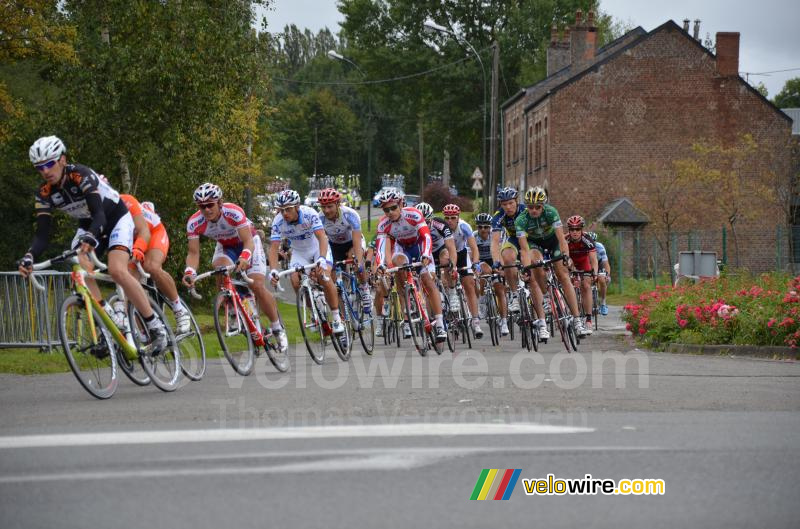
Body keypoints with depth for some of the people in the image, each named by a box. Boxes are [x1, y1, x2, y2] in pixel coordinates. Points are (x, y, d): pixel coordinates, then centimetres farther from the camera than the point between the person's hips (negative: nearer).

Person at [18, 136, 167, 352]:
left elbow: (99, 214, -41)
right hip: (88, 226, 6)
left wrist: (90, 238, -62)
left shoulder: (81, 175, -30)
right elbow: (42, 235, -19)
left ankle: (156, 327, -18)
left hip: (115, 219, -6)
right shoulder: (44, 193, -15)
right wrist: (29, 257, -39)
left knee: (117, 270, -27)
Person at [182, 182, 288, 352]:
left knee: (258, 286, -16)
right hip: (225, 246, 3)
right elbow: (193, 252, -25)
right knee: (220, 268, -32)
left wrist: (245, 257, -60)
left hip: (248, 242, -3)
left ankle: (277, 328, 3)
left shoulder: (233, 212, -36)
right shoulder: (194, 223, -27)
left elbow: (248, 241, -39)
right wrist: (189, 272, -45)